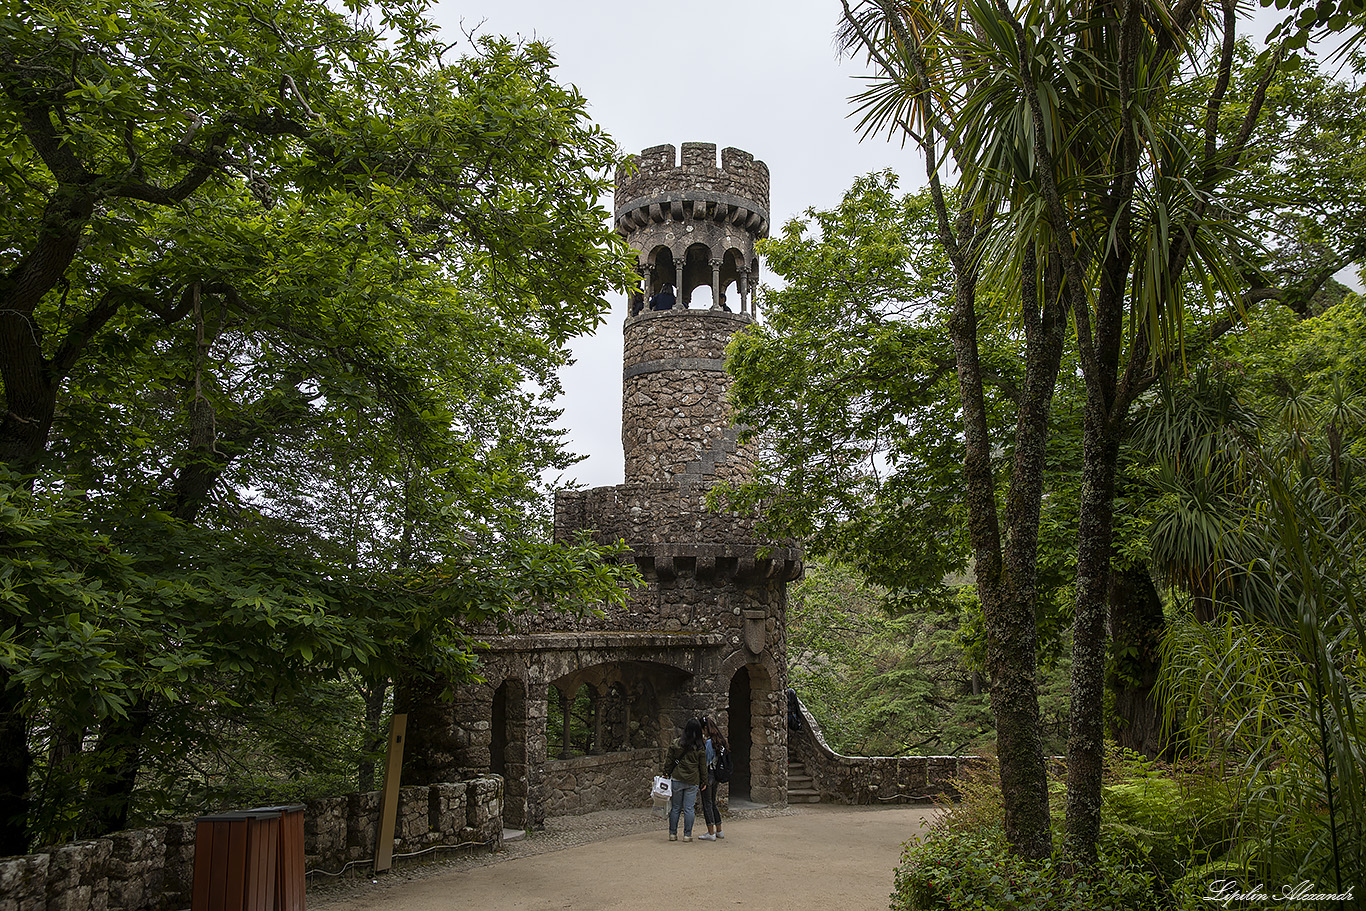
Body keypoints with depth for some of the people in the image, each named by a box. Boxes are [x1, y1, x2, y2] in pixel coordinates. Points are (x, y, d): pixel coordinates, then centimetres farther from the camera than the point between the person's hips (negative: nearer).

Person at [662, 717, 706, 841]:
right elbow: (703, 766, 3)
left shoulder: (677, 744, -5)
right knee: (689, 808, 5)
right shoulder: (700, 748, -3)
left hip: (677, 779, 0)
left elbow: (669, 761, -1)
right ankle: (687, 835, 7)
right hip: (693, 782, 0)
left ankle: (673, 833, 14)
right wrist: (704, 782, 12)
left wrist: (666, 773, 10)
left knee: (675, 807, 9)